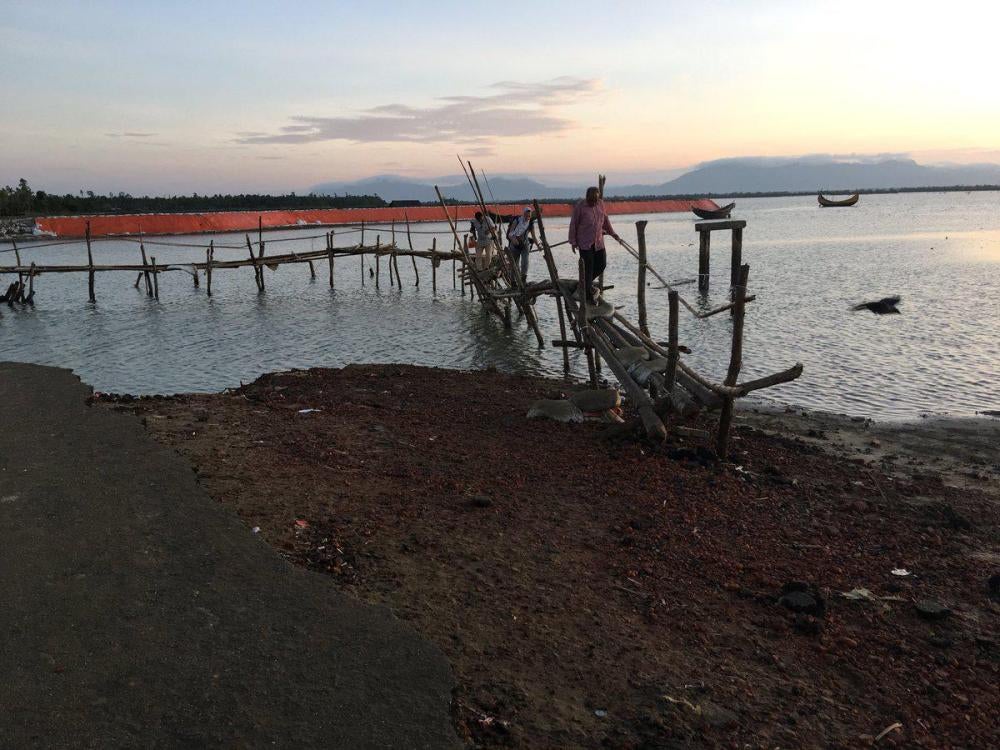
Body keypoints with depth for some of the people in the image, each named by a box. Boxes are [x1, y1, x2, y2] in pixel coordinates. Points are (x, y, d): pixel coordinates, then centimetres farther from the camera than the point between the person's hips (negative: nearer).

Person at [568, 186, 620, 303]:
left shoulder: (600, 203, 2)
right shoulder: (579, 207, -12)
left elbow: (605, 219, 14)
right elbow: (573, 224, -6)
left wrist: (613, 234, 13)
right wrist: (573, 241, -6)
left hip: (598, 242, 5)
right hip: (584, 243, -5)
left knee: (601, 264, 7)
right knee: (588, 268, -4)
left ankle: (588, 281, 34)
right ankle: (589, 295, 6)